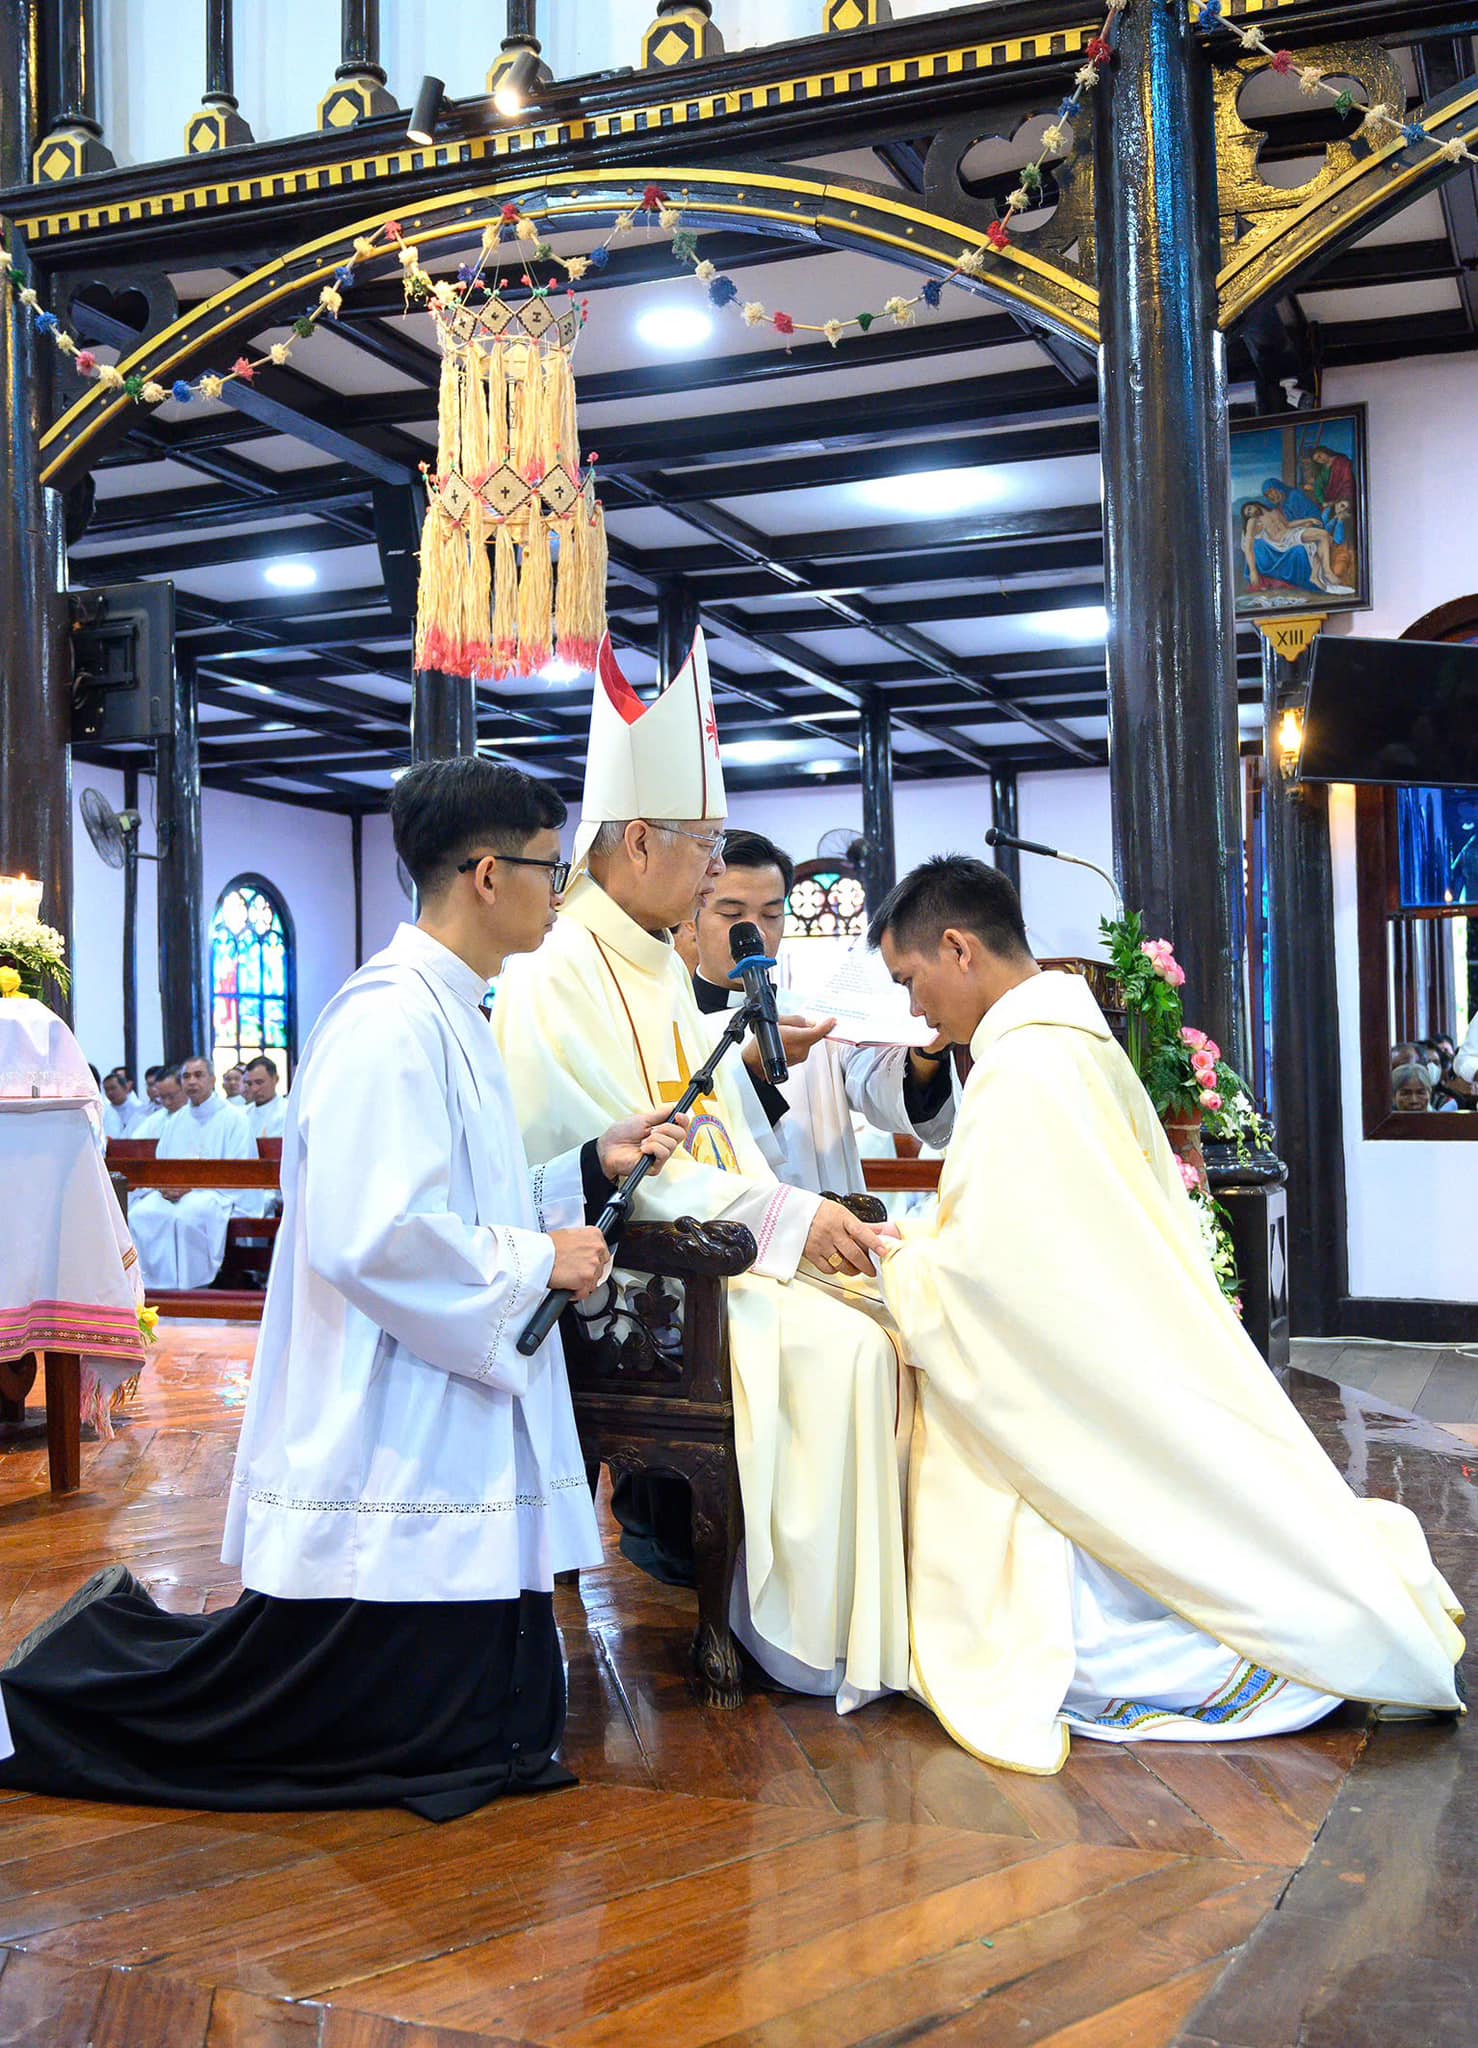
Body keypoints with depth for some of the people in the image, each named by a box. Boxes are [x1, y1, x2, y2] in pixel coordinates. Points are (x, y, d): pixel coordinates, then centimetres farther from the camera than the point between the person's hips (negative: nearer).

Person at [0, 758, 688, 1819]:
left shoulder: (446, 1015, 14)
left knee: (501, 1725, 16)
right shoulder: (391, 1019, -18)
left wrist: (594, 1167, 10)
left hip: (453, 1441, 10)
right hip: (391, 1458, -10)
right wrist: (538, 1260, -16)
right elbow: (371, 1237, -27)